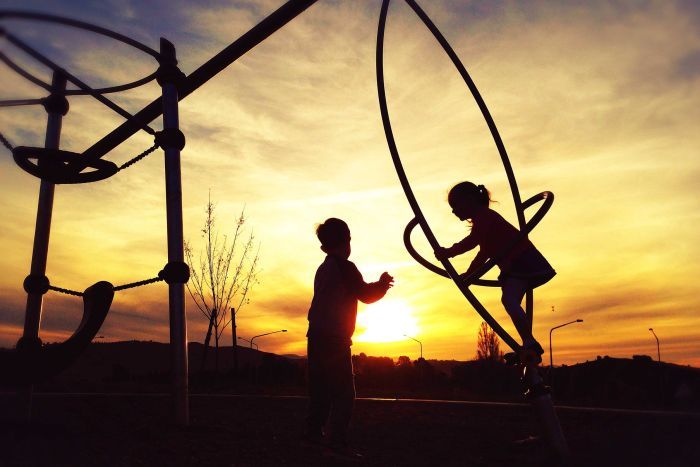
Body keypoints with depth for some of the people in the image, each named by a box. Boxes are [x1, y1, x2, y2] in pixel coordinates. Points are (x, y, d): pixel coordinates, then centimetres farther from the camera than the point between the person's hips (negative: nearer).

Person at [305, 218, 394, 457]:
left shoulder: (323, 269, 15)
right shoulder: (345, 267, -11)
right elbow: (365, 295, -9)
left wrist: (377, 285, 25)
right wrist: (382, 284, 9)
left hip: (316, 336, 9)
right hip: (335, 338, -9)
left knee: (320, 389, 17)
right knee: (344, 392, -5)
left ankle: (313, 431, 24)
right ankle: (337, 440, -8)